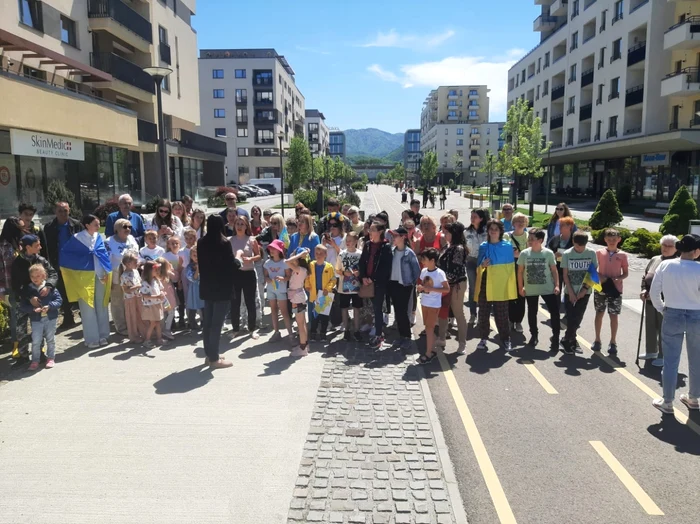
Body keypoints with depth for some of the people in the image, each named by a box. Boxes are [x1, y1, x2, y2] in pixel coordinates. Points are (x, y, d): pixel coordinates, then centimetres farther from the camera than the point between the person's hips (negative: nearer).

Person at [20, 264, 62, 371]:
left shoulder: (50, 288, -5)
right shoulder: (28, 290, -2)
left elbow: (58, 300, -6)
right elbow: (23, 306, -3)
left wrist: (49, 306, -23)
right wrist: (33, 309, -22)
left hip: (50, 318, 0)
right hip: (36, 319, 0)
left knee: (50, 339, 12)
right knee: (36, 341, 1)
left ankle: (50, 358, 26)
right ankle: (35, 360, 15)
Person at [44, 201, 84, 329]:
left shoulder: (77, 225, -5)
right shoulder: (49, 227, 0)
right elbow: (49, 248, -1)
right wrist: (53, 264, -6)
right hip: (60, 266, 2)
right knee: (63, 293, 6)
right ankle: (68, 319, 15)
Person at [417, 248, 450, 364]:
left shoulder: (440, 273, -17)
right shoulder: (423, 271, 3)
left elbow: (447, 289, -16)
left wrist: (431, 288, -24)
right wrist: (419, 287, -9)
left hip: (434, 305, -7)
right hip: (424, 303, 7)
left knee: (429, 328, -3)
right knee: (428, 328, 13)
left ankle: (428, 353, 4)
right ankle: (432, 350, 24)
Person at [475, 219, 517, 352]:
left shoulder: (507, 246, -1)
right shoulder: (483, 246, 6)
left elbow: (511, 268, 1)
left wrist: (510, 285, -3)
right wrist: (482, 266, -11)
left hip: (501, 286, -2)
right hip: (485, 285, 2)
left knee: (501, 315, 4)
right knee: (483, 313, 4)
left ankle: (506, 339, 17)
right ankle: (483, 339, 15)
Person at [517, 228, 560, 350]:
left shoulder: (548, 253, -8)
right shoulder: (524, 253, -5)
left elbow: (554, 270, -1)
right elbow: (520, 271, 2)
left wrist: (556, 285, -8)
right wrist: (520, 287, 1)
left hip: (548, 289, -2)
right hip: (530, 290, 2)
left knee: (554, 312, -4)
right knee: (532, 313, 13)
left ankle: (555, 338, 8)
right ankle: (534, 335, 30)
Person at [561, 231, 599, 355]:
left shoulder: (591, 253, -3)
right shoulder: (567, 254, -5)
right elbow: (565, 275, -3)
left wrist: (585, 289, -8)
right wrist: (571, 292, -9)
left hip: (584, 292, 1)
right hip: (570, 292, -1)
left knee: (577, 319, 2)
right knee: (571, 319, -3)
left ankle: (566, 340, 21)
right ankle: (571, 341, 16)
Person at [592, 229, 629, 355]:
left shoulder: (622, 255, -1)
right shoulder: (600, 253, 0)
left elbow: (626, 273, 4)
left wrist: (619, 278, -16)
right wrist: (599, 276, -14)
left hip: (615, 289, -1)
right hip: (600, 288, 1)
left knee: (614, 316, 5)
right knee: (599, 313, 10)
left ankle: (613, 342, 16)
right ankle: (597, 340, 21)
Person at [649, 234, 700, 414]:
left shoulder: (665, 265, -8)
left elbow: (654, 292, -4)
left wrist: (662, 310, 9)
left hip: (672, 316, 0)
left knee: (671, 360, 7)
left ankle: (667, 402, 14)